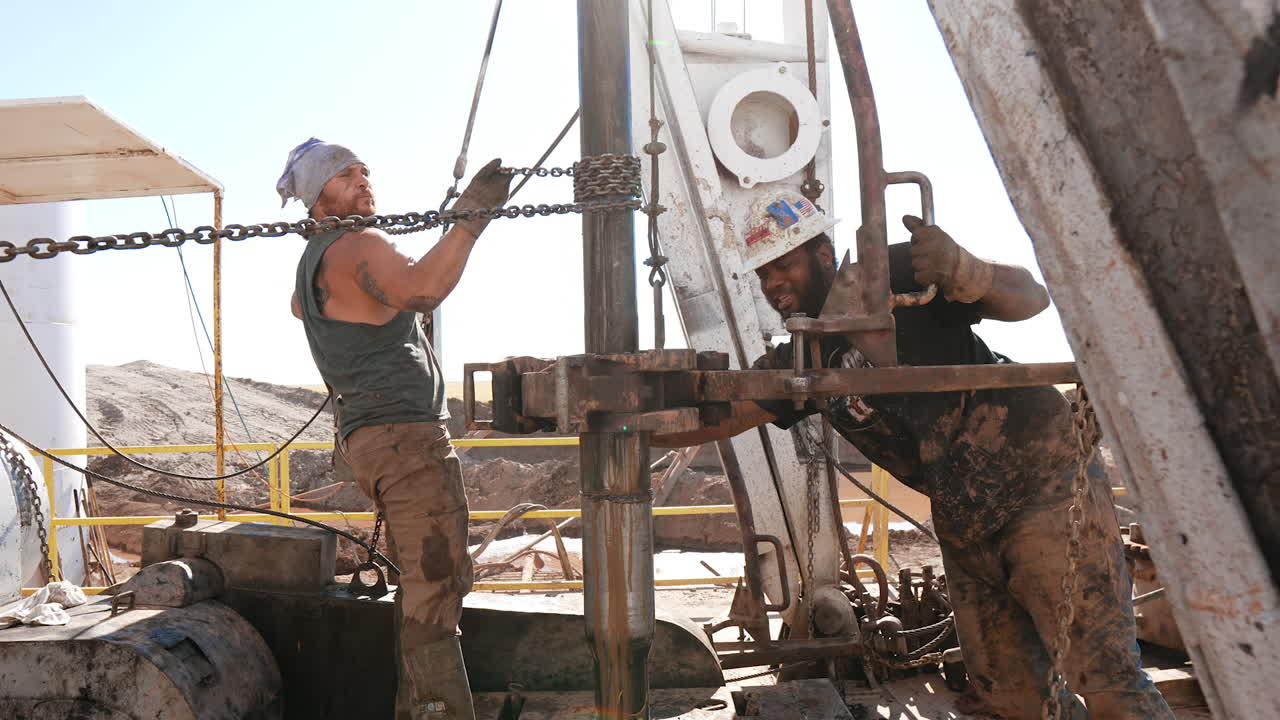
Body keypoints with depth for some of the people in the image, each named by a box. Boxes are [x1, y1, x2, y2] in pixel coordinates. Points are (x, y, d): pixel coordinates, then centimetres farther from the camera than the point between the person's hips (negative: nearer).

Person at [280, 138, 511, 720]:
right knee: (438, 583, -13)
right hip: (406, 435, -11)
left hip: (368, 435, 11)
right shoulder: (356, 248, -12)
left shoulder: (313, 261, 21)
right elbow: (422, 289, -34)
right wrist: (471, 215, -33)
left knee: (420, 583, 15)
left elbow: (300, 305, 46)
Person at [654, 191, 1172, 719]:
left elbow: (1031, 298, -14)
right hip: (963, 525, 7)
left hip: (1043, 481, -7)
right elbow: (713, 419, 4)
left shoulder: (894, 276, -10)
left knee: (1105, 675, -11)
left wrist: (963, 274, -35)